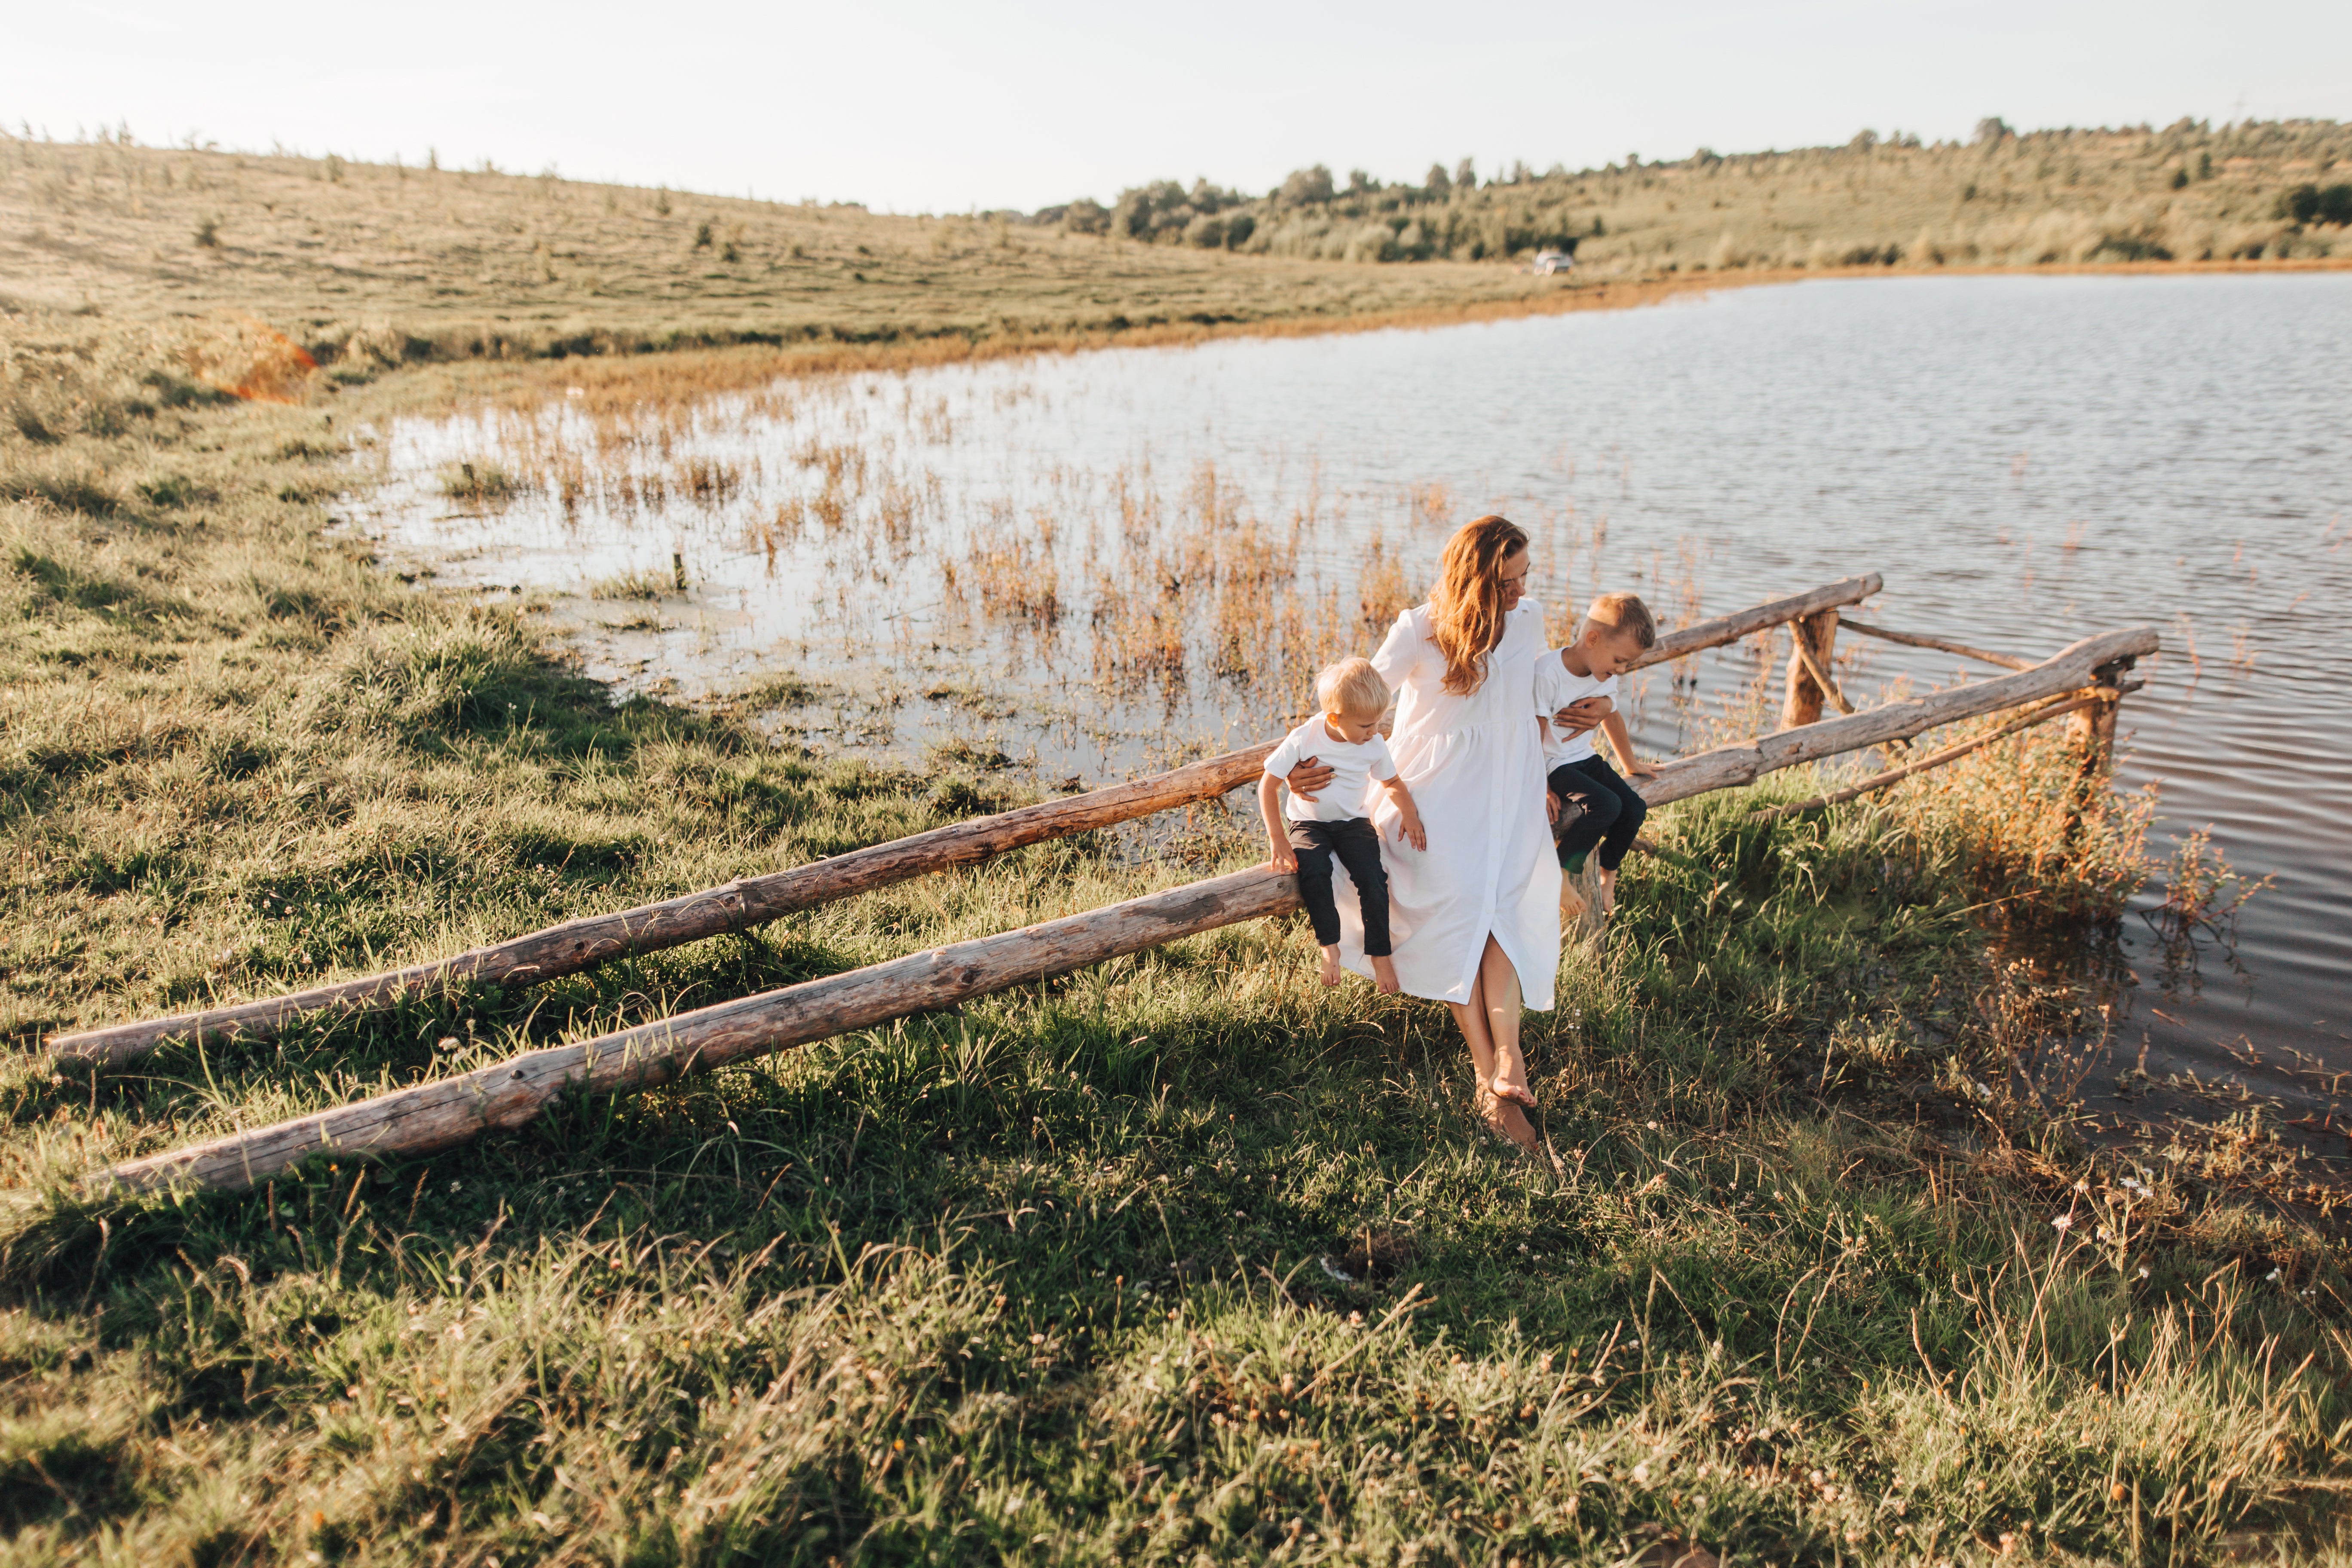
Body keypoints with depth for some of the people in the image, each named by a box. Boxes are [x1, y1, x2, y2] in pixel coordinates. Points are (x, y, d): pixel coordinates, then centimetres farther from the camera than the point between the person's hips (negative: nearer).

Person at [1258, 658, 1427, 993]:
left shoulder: (1374, 744, -5)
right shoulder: (1303, 740, -17)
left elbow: (1392, 783, 12)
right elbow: (1268, 785, -12)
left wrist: (1408, 812, -9)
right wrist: (1278, 839, -18)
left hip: (1353, 823, 2)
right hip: (1309, 823, -2)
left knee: (1372, 877, -23)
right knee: (1313, 871, -32)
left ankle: (1379, 954, -6)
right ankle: (1329, 946, -15)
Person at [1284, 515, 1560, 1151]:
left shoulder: (1528, 622, 6)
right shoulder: (1418, 632, -8)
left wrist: (1540, 785, 15)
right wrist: (1311, 761, -22)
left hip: (1508, 788, 3)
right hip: (1435, 789, -3)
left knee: (1509, 898, -24)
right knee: (1456, 900, -24)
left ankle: (1505, 1058, -33)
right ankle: (1494, 1073, -22)